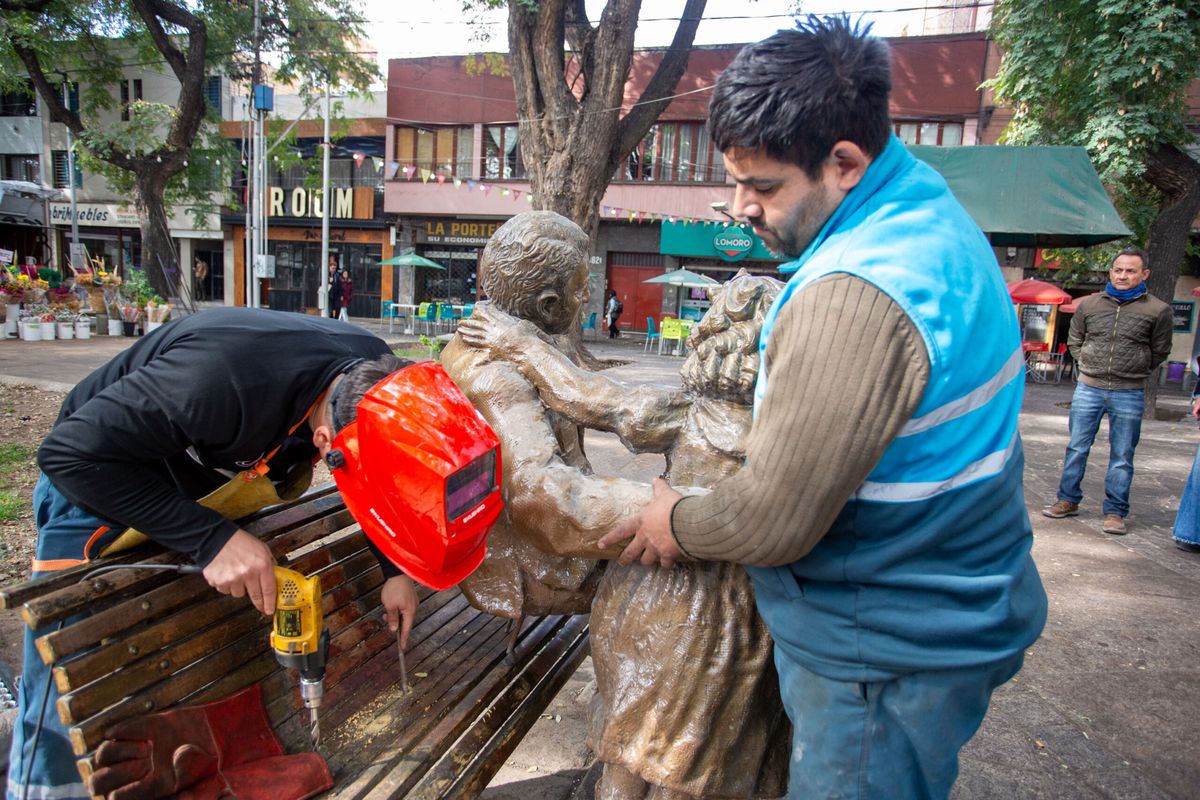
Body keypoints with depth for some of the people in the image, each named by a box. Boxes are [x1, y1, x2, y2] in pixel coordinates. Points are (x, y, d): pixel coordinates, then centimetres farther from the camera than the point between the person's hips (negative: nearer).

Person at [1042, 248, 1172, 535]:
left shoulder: (1158, 310, -1)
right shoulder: (1089, 304, 5)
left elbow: (1160, 351, 9)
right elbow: (1074, 341, 16)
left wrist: (1133, 372, 4)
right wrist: (1087, 366, 7)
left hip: (1129, 395, -2)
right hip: (1088, 389, 2)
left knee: (1122, 457, 5)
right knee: (1076, 448, 9)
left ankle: (1115, 512, 14)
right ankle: (1068, 500, 21)